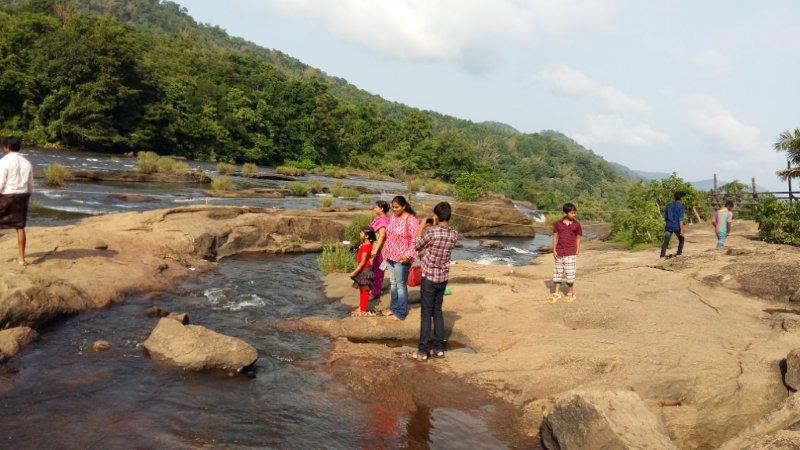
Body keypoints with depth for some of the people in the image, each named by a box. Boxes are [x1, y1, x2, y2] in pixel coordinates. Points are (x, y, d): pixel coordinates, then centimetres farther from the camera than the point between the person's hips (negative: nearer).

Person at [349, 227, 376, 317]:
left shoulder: (366, 246, -22)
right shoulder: (365, 245, 7)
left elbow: (363, 262, -22)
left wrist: (355, 272, -19)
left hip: (365, 271, -10)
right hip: (362, 270, 10)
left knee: (364, 290, 0)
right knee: (362, 290, 18)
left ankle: (363, 311, 7)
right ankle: (360, 308, 28)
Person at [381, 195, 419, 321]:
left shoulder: (411, 220, -16)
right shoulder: (393, 217, 7)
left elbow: (415, 240, -18)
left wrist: (408, 255, -23)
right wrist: (386, 251, 17)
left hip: (401, 258, -8)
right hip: (390, 256, 8)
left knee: (401, 285, 1)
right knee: (393, 283, 17)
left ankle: (401, 313, 9)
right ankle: (393, 308, 30)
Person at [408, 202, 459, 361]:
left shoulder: (431, 232, -20)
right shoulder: (454, 234, -4)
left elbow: (417, 246, -3)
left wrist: (421, 227, 6)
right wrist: (433, 227, 13)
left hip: (429, 277, -5)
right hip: (443, 278, 5)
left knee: (426, 313, 1)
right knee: (437, 311, 15)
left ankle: (423, 351, 4)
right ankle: (439, 348, 19)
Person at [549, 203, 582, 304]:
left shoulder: (576, 224, -1)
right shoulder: (558, 223, 1)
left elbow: (578, 239, 4)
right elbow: (555, 237, 5)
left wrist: (577, 252, -1)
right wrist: (554, 250, -1)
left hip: (571, 253, -2)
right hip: (559, 253, 2)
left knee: (569, 273, 1)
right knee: (557, 272, 9)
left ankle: (571, 294, 15)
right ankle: (556, 293, 20)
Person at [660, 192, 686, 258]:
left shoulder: (669, 205, 12)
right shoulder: (681, 207, -5)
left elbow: (665, 217, 17)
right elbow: (680, 219, -13)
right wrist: (681, 230, -15)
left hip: (669, 226, 3)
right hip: (677, 226, -3)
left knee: (666, 241, -4)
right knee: (681, 239, 20)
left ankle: (662, 254, -15)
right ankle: (679, 253, 20)